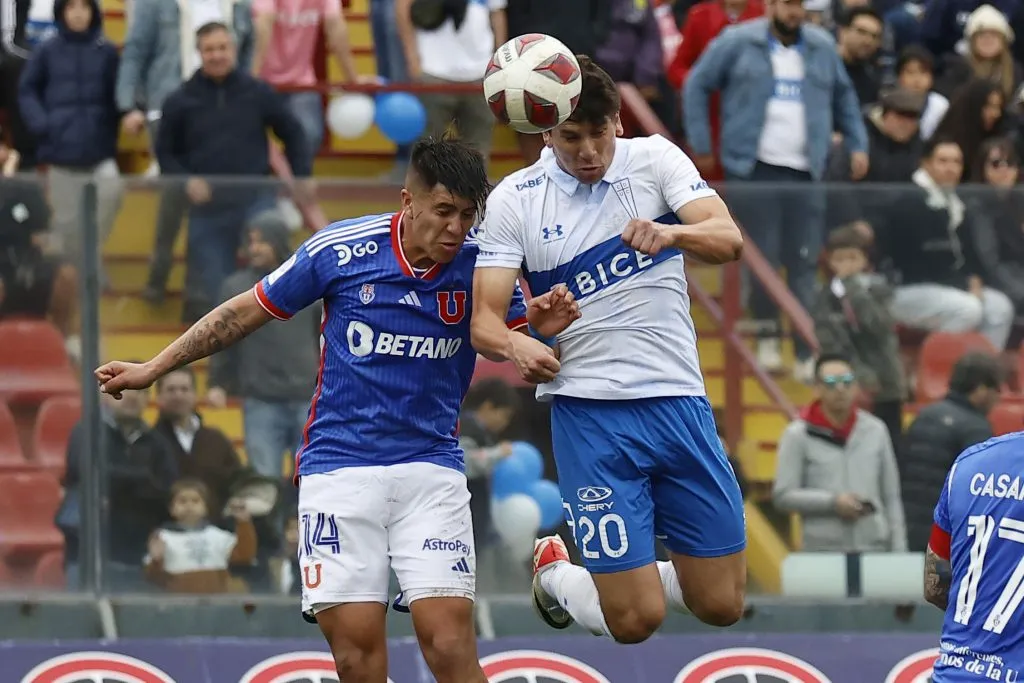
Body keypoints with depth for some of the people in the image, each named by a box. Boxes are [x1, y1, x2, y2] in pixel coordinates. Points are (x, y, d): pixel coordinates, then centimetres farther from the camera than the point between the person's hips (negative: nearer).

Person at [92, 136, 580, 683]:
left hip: (430, 464, 1)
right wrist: (153, 368, 10)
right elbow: (247, 311, 6)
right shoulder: (340, 250, -7)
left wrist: (541, 326, -18)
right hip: (340, 467, 0)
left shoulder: (480, 265, -4)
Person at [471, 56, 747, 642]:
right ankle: (553, 573, 27)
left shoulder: (655, 159, 1)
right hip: (589, 412, -2)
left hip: (678, 400, 2)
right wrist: (518, 345, -27)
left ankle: (641, 572, 35)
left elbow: (729, 240, -13)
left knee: (721, 604, 3)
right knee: (634, 621, -6)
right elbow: (485, 319, -4)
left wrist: (669, 234, -34)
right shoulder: (513, 201, -2)